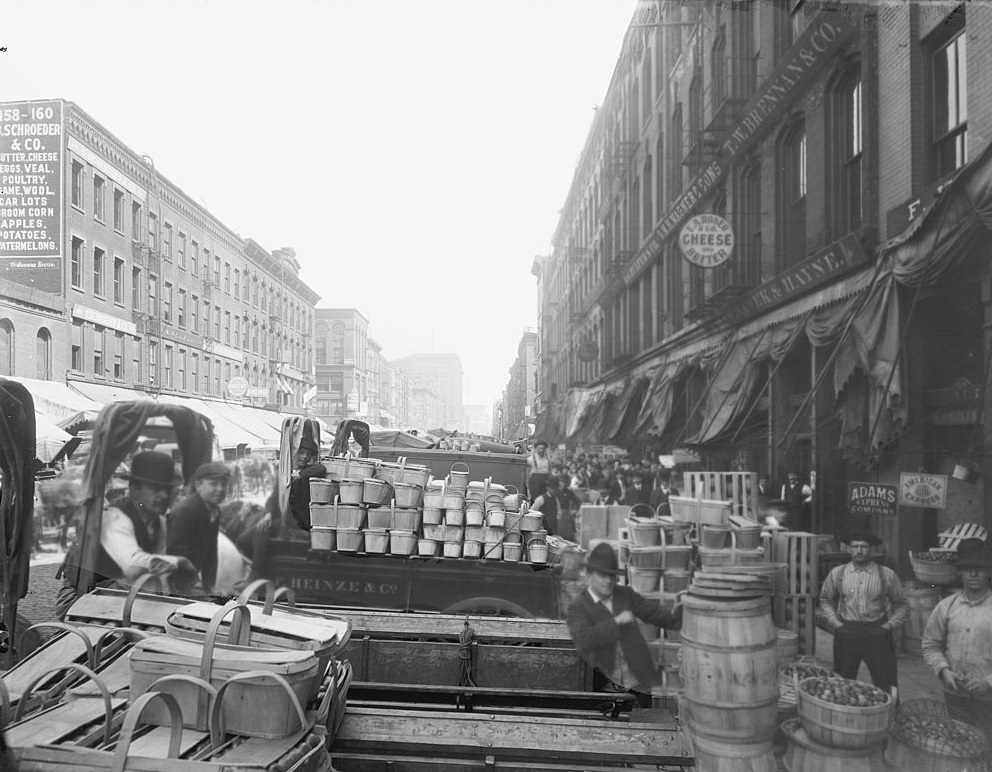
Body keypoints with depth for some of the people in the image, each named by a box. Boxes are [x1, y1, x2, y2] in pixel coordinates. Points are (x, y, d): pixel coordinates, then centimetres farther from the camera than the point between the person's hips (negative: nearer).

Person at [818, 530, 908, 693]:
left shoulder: (887, 575, 0)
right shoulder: (837, 573, 3)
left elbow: (902, 605, 9)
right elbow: (825, 600, 15)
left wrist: (889, 625, -2)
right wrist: (836, 623, 4)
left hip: (877, 634, -1)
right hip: (846, 634, 1)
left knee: (886, 685, -2)